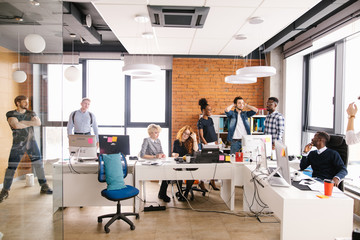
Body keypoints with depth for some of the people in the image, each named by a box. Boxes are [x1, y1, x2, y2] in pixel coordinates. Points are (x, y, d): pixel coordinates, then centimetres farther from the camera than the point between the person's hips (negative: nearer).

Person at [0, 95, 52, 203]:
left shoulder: (31, 113, 10)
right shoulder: (11, 114, 0)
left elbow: (38, 123, -8)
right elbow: (16, 125, -18)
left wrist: (23, 122, -14)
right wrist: (31, 123, -9)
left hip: (31, 142, 3)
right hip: (17, 144, -2)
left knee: (39, 164, 1)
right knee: (11, 167, -1)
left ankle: (44, 187, 12)